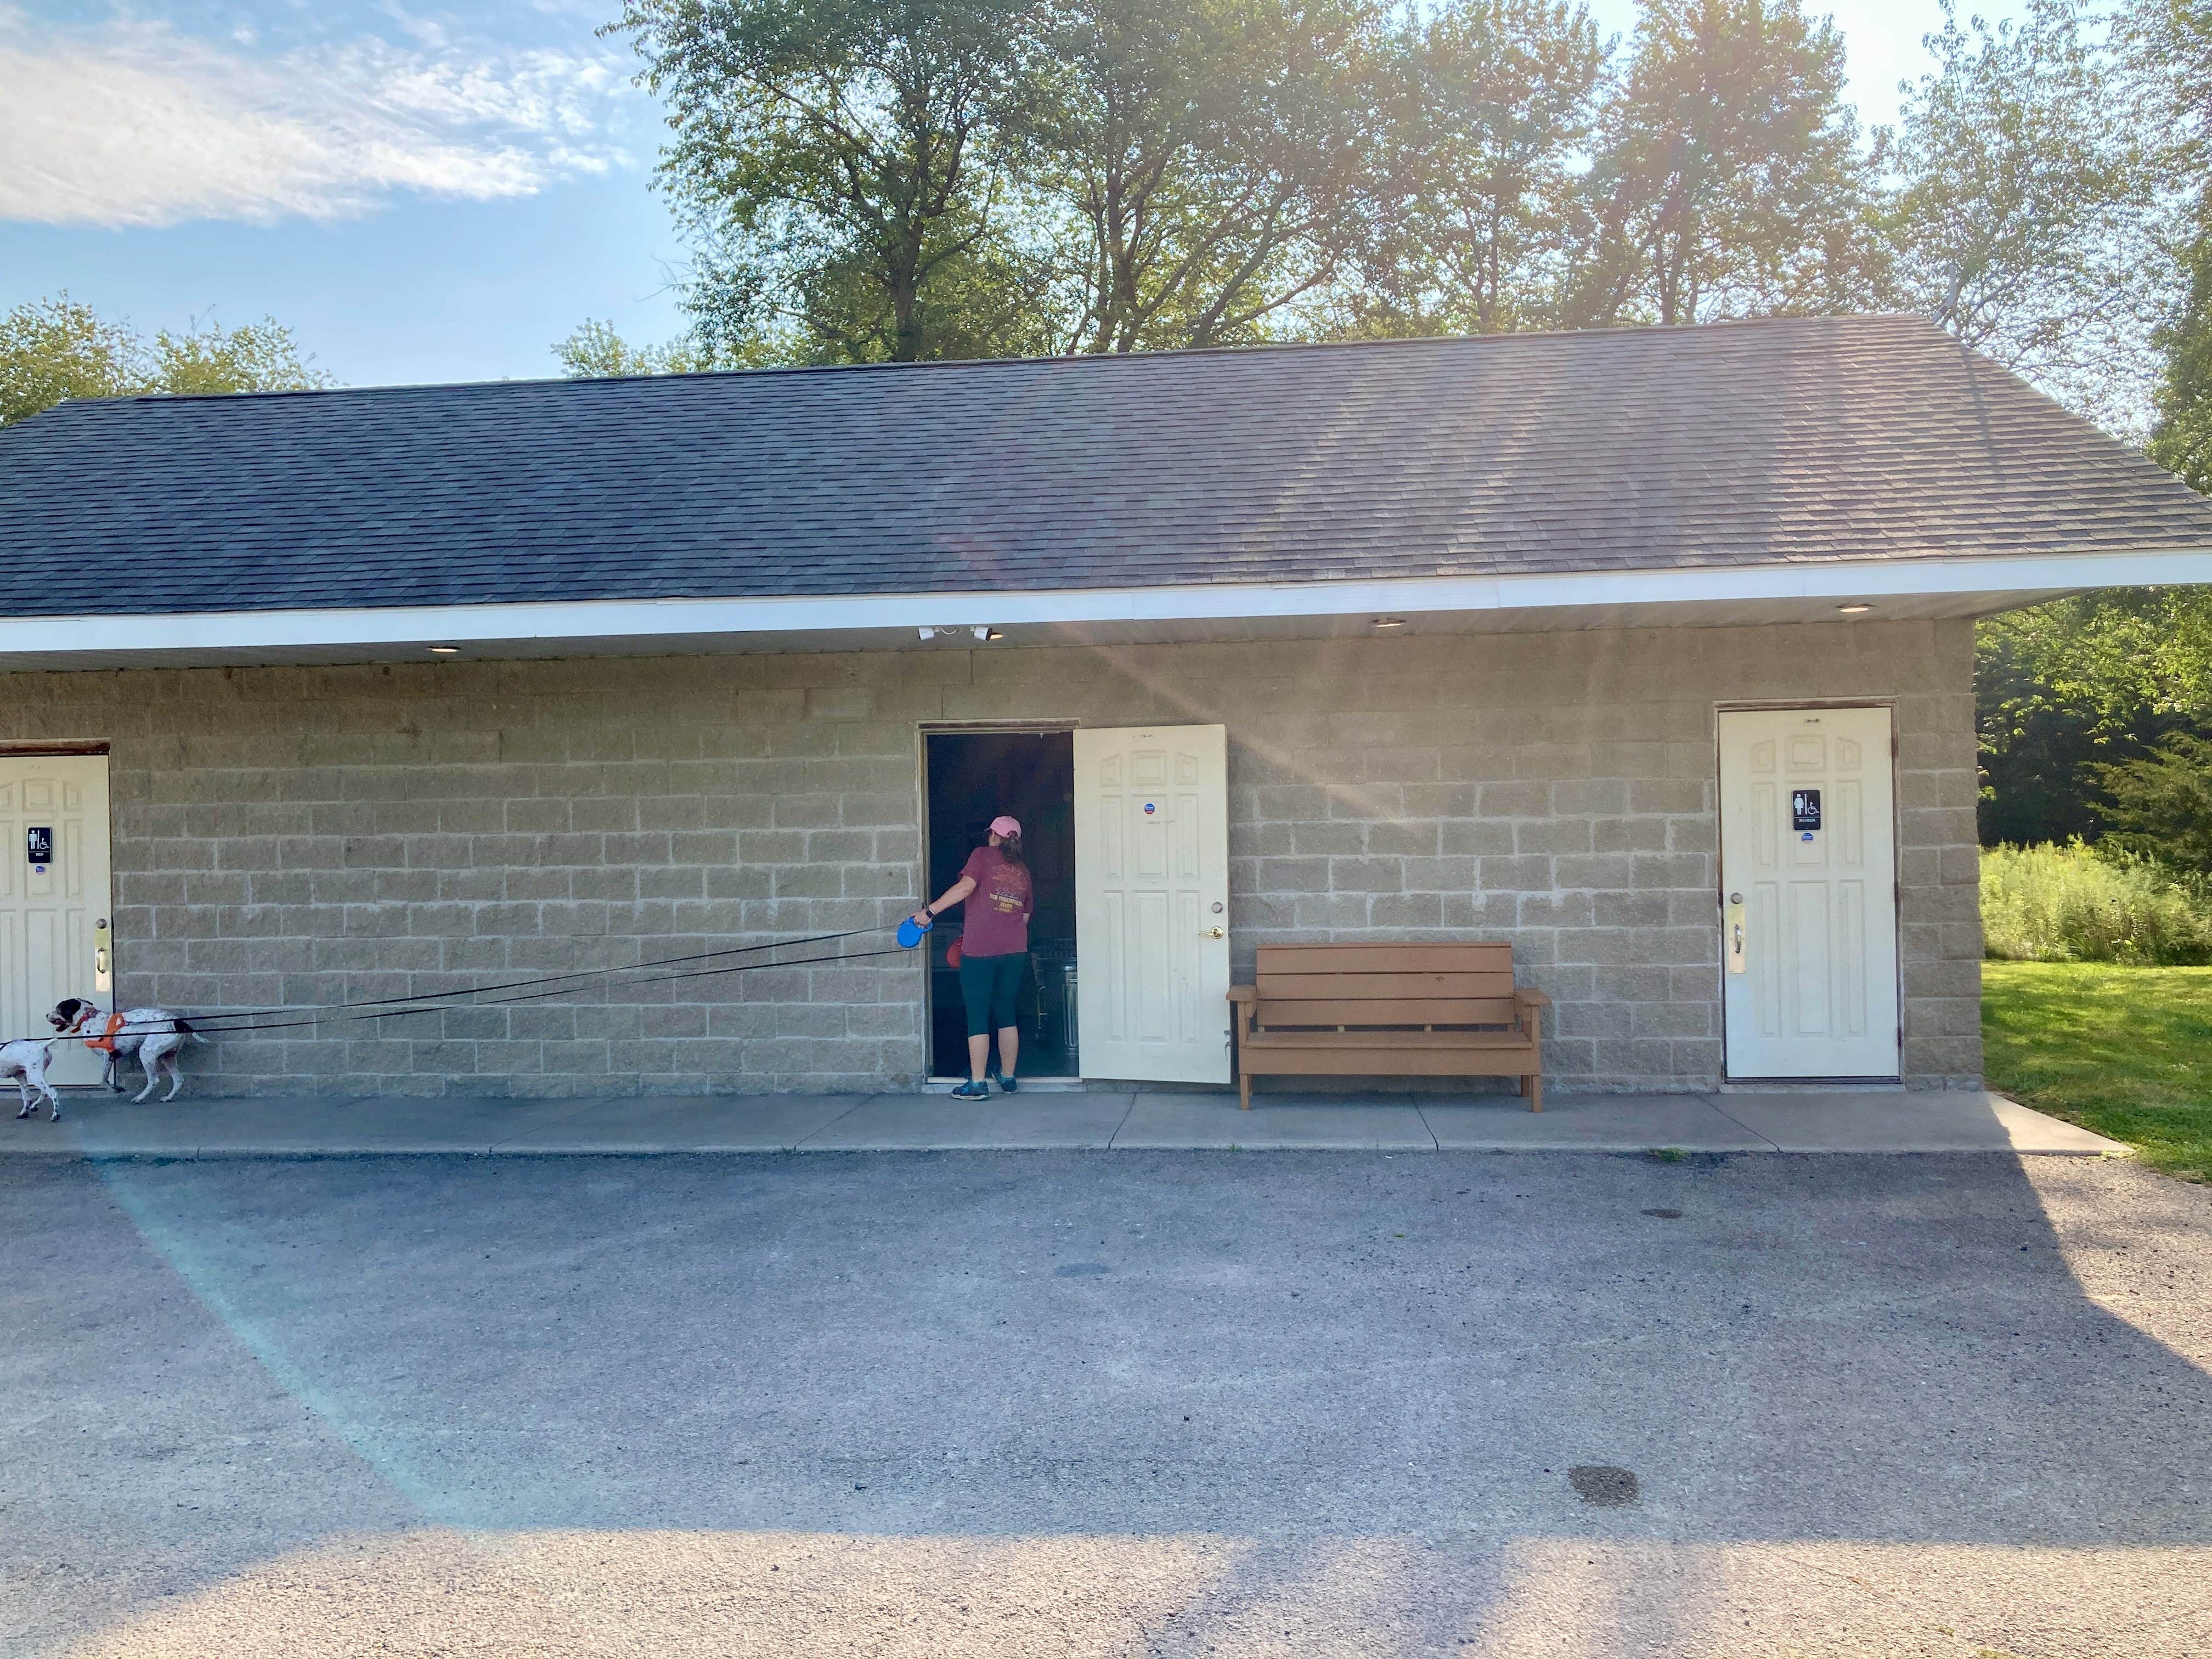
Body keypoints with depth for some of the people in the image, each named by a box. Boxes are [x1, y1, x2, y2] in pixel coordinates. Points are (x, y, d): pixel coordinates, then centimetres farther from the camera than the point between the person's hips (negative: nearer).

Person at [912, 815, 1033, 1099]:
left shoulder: (983, 855, 1)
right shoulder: (1023, 870, 16)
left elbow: (965, 886, -15)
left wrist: (930, 911, -13)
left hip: (979, 948, -5)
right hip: (1015, 950, 5)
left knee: (977, 1016, -1)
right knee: (1006, 1014, 14)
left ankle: (977, 1084, -2)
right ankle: (1008, 1078, 20)